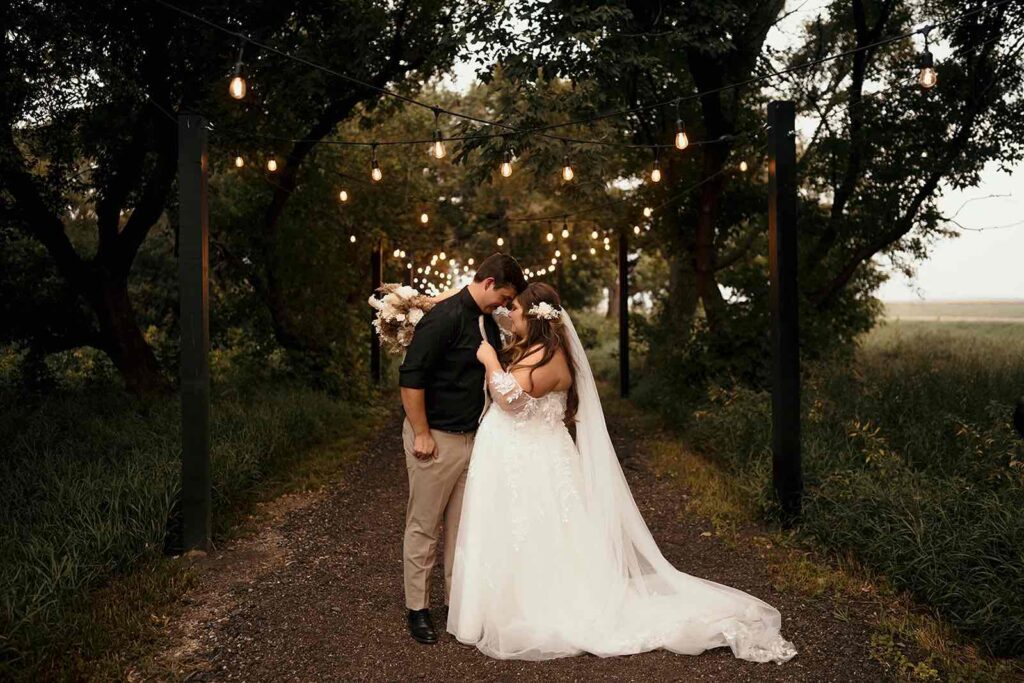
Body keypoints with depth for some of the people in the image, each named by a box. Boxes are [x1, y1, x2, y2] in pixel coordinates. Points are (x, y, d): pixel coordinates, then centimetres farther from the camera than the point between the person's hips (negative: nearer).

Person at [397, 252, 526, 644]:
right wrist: (422, 435, -17)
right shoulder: (445, 317, -17)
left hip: (472, 437, 8)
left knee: (462, 524, 14)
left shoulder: (488, 324, 9)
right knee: (424, 527, 5)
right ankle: (417, 608, 18)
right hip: (435, 438, -7)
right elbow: (410, 377, -19)